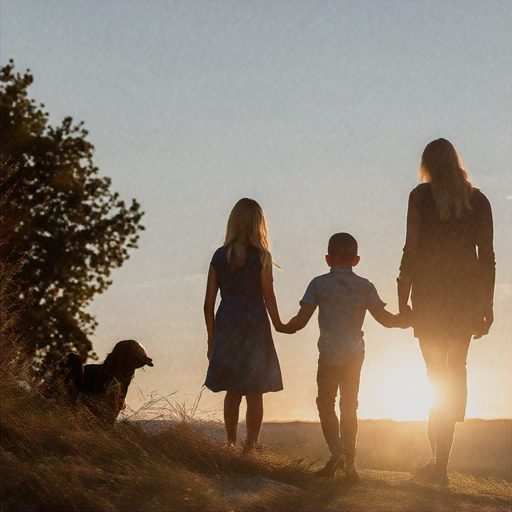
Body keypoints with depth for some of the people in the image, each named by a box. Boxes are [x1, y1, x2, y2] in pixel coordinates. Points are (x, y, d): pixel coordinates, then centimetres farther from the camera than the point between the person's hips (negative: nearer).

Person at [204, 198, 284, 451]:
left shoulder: (220, 256, 5)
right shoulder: (261, 256, -5)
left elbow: (209, 302, 5)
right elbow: (268, 296, -7)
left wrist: (212, 337, 12)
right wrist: (279, 326, 6)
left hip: (226, 325, 3)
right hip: (254, 325, -3)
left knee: (232, 391, 16)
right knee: (254, 392, 4)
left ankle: (230, 441, 18)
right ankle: (250, 445, 3)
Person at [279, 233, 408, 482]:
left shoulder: (319, 284, -1)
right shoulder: (364, 286, 4)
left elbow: (301, 320, -6)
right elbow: (385, 318, 2)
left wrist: (285, 328, 14)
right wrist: (404, 320, 21)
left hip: (329, 356, -3)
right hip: (355, 355, 3)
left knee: (325, 404, 7)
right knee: (349, 406, 12)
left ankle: (336, 449, -13)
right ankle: (349, 461, 12)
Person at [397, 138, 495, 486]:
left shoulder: (422, 196, -2)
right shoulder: (478, 200, 6)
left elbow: (411, 251, -6)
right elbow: (487, 256, 5)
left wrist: (403, 301, -2)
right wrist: (487, 307, 11)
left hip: (430, 291, -3)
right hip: (467, 292, 3)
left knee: (438, 375, 2)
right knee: (457, 370, 15)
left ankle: (440, 461, -3)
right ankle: (441, 459, 16)